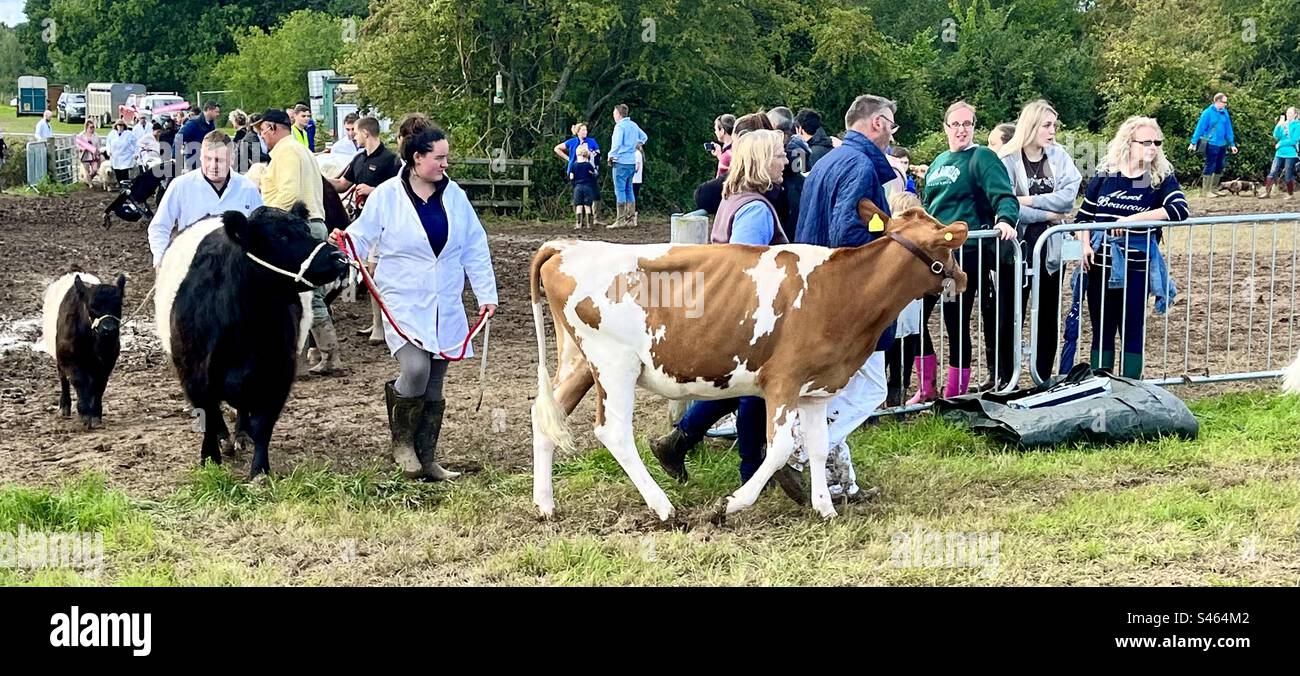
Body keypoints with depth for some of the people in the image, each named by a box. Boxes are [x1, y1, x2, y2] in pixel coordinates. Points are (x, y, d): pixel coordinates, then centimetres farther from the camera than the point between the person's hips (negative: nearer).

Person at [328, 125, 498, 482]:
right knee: (416, 369, -22)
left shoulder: (454, 195, 6)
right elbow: (362, 238, -2)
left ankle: (426, 459, 17)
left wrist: (486, 293, 7)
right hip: (404, 305, -4)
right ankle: (402, 442, 3)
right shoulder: (387, 196, -5)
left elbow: (474, 248, 11)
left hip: (445, 307, 4)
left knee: (434, 385, 7)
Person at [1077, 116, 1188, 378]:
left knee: (1132, 332, 3)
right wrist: (1085, 245, -8)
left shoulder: (1161, 178, -3)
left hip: (1137, 269, -2)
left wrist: (1133, 219, -26)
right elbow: (1083, 217, 11)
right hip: (1100, 267, 2)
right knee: (1102, 331, 9)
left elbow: (1180, 209, -21)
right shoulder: (1104, 176, 3)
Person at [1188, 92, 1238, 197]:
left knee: (1219, 168, 13)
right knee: (1210, 167, -5)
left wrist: (1232, 144, 13)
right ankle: (1205, 190, 2)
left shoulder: (1225, 113, 7)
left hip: (1222, 144, 7)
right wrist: (1193, 143, -11)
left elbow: (1228, 129, 13)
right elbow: (1200, 128, -10)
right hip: (1211, 144, -7)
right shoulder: (1208, 113, -11)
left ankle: (1214, 189, 24)